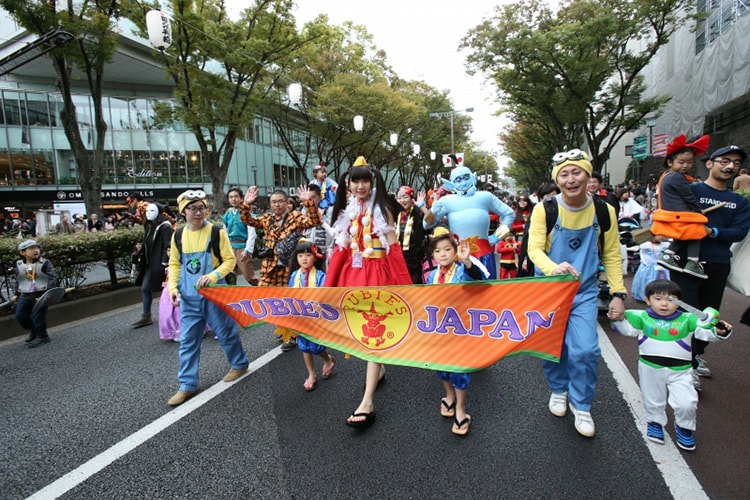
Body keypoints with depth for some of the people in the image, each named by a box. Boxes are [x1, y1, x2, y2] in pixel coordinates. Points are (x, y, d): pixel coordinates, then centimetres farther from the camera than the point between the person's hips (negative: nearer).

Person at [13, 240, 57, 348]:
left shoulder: (45, 263, -8)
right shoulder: (19, 264, 5)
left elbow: (52, 278, -12)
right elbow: (17, 281, 17)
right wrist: (17, 294, 17)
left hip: (41, 295, -5)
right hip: (25, 295, 5)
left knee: (38, 316, -3)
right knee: (20, 316, 9)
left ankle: (42, 336, 13)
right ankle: (33, 331, 32)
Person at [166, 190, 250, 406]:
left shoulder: (216, 232, -7)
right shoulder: (178, 235, 4)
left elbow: (229, 260, -7)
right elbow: (174, 264, 12)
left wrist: (212, 276, -22)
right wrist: (173, 287, -2)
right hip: (189, 298, 4)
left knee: (226, 332, 9)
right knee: (188, 340, 6)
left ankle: (239, 364, 33)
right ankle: (188, 385, 17)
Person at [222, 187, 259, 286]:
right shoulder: (227, 214, 9)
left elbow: (252, 234, -11)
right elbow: (225, 233, 17)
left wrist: (247, 250, -17)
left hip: (242, 246, -6)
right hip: (230, 247, 6)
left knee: (249, 276, -3)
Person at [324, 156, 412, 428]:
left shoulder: (382, 209, -3)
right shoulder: (345, 212, 11)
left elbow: (394, 249, -6)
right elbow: (340, 250, 11)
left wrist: (403, 284, -9)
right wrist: (328, 285, 8)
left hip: (378, 274, -5)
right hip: (353, 275, 5)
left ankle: (367, 402, -7)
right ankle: (379, 368, 41)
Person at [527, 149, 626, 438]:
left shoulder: (604, 211, -6)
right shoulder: (544, 209, -14)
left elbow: (611, 255, 1)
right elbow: (534, 248, -20)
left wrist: (618, 293, -4)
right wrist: (554, 267, -41)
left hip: (584, 291, 1)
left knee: (586, 350, -7)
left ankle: (581, 405, 17)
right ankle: (558, 390, 38)